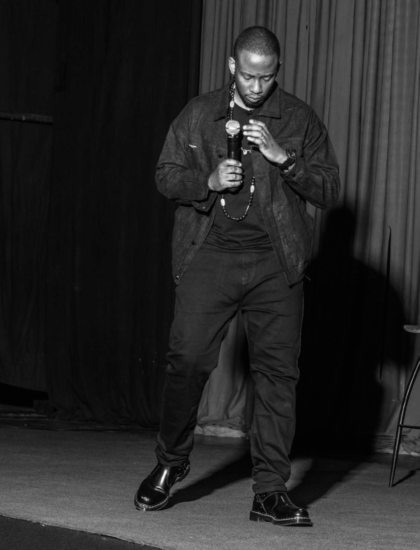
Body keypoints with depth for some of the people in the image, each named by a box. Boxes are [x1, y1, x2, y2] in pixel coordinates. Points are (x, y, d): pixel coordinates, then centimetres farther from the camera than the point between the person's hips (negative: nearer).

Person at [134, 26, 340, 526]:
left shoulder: (299, 120, 7)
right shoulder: (199, 114, 9)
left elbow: (329, 190, 3)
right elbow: (166, 176, 11)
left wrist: (282, 157, -11)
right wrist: (209, 180, -8)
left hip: (275, 262, 0)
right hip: (210, 256, 0)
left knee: (277, 371, -2)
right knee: (187, 359, -8)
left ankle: (271, 491, 4)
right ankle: (170, 464, 15)